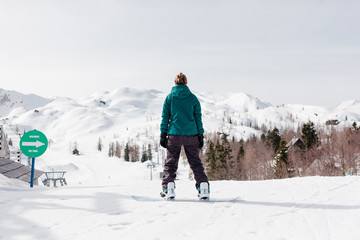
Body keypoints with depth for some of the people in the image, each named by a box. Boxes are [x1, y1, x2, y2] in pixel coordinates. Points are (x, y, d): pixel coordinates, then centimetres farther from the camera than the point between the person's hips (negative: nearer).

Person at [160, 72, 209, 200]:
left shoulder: (169, 97, 2)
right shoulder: (193, 98, 4)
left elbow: (165, 117, 2)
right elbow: (198, 118, 6)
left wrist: (163, 135, 6)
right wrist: (201, 136, 10)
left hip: (174, 135, -1)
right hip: (191, 136, 1)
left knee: (170, 162, 7)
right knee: (195, 162, 9)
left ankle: (168, 188, -5)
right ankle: (204, 188, 1)